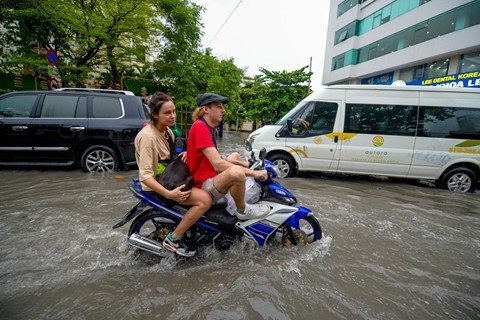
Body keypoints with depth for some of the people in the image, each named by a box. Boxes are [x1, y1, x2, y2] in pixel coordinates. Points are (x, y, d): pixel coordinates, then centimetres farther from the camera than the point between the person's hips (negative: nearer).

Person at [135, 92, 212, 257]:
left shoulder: (167, 131, 6)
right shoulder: (148, 136, -22)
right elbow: (145, 175, -26)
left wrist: (183, 154, -1)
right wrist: (168, 194, -37)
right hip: (157, 185, -9)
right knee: (205, 199, -25)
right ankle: (173, 239, -10)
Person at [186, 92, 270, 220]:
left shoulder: (207, 127, 11)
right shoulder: (199, 126, -19)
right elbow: (218, 164, -29)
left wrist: (243, 163, 6)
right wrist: (253, 173, -24)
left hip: (211, 176, 11)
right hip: (204, 186, -11)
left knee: (236, 155, 28)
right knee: (237, 172, -38)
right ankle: (242, 210, -8)